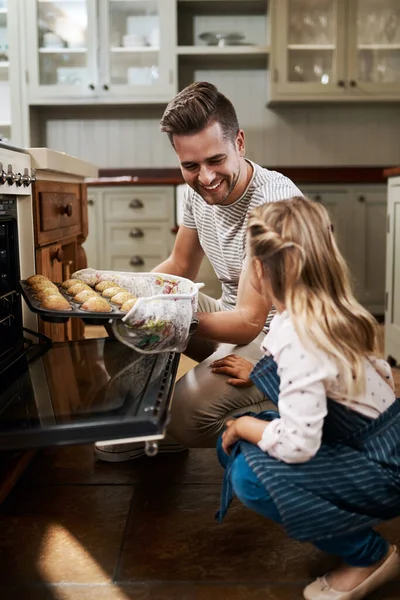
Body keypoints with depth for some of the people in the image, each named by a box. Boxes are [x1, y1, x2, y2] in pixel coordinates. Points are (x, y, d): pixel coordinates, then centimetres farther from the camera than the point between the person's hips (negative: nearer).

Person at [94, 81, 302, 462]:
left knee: (186, 415, -28)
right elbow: (180, 268, 11)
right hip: (234, 316, 8)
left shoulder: (275, 202, -27)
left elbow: (248, 323, -28)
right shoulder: (198, 191, -2)